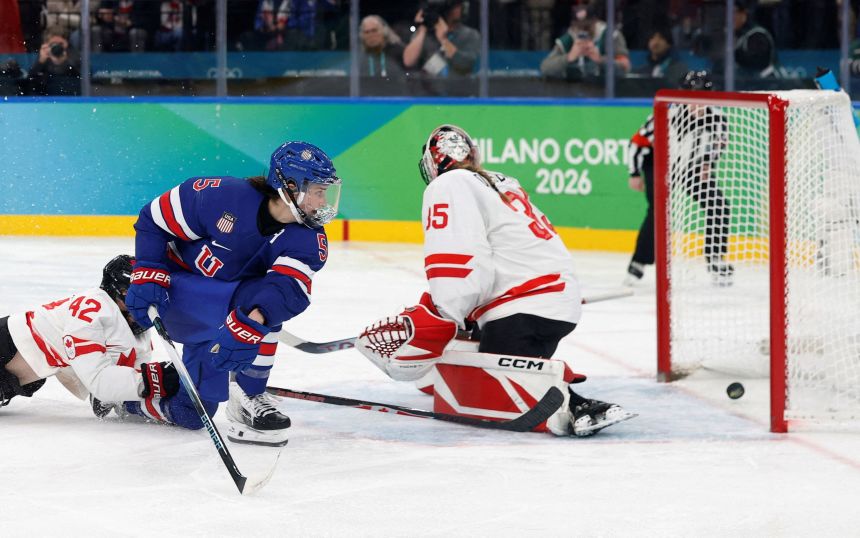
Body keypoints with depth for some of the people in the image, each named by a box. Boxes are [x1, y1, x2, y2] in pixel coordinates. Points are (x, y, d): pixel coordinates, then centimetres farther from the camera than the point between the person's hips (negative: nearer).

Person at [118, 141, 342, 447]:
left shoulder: (309, 241, -16)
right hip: (174, 292, -5)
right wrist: (148, 276, -21)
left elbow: (289, 287, -35)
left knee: (189, 414, -3)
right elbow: (155, 218, -14)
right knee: (260, 298, -30)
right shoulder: (226, 196, -25)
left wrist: (252, 322, -53)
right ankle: (247, 398, -21)